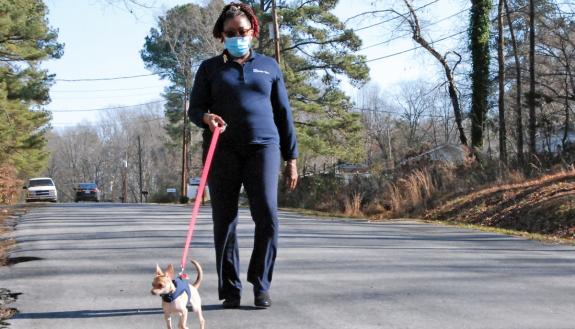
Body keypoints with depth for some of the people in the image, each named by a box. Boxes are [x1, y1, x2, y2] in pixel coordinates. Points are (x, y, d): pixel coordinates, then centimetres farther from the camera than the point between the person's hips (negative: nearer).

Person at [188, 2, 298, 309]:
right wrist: (207, 117, -16)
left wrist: (291, 158, 10)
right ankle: (230, 289, 5)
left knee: (267, 216, -14)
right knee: (224, 221, -2)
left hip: (262, 147, 0)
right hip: (222, 150, 0)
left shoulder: (268, 66, 16)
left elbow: (283, 113, 16)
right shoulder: (210, 68, 14)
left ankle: (261, 285, -2)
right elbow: (194, 108, 9)